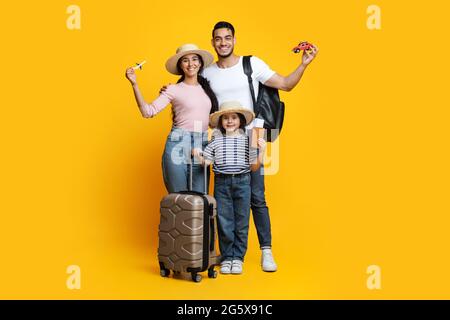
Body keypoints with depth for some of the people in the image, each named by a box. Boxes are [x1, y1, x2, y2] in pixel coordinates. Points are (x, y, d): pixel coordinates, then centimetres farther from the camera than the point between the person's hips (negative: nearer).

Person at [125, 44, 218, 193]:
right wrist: (134, 84, -15)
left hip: (202, 147, 4)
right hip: (178, 146, -3)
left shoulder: (207, 88, 13)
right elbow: (148, 111, -9)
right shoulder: (173, 90, 1)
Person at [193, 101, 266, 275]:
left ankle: (238, 257, 15)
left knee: (241, 222, 4)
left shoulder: (247, 139, 4)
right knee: (224, 222, 4)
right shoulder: (216, 140, 6)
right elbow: (206, 162, 5)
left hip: (242, 182, 0)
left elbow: (254, 167, 5)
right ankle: (227, 257, 16)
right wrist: (197, 155, -13)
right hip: (222, 182, 0)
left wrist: (261, 151, -8)